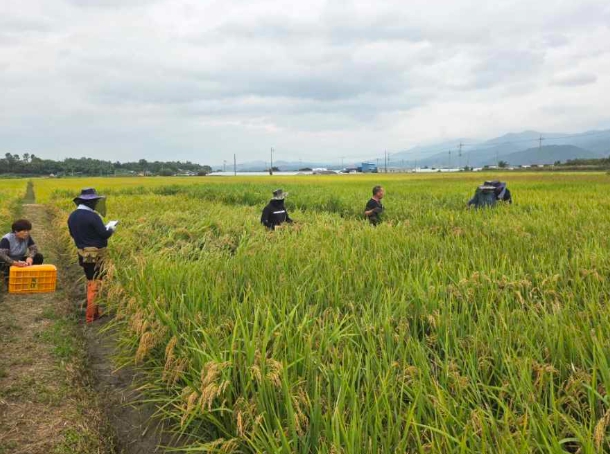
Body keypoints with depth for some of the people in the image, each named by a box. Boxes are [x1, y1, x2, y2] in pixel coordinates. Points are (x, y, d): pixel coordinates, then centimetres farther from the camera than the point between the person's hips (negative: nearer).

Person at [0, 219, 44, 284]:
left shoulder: (27, 237, -7)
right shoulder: (6, 239, -24)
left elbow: (34, 248, -10)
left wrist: (30, 257, -35)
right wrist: (15, 263, -51)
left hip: (20, 260, 4)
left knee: (39, 257, -17)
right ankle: (7, 276, -8)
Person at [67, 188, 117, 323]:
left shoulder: (72, 216, 6)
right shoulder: (93, 216, -19)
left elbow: (74, 234, 16)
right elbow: (104, 234, -16)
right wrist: (110, 228, 5)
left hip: (83, 254, 8)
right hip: (95, 255, -8)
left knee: (90, 282, 20)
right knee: (95, 284, 1)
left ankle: (94, 311, 29)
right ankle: (90, 316, 5)